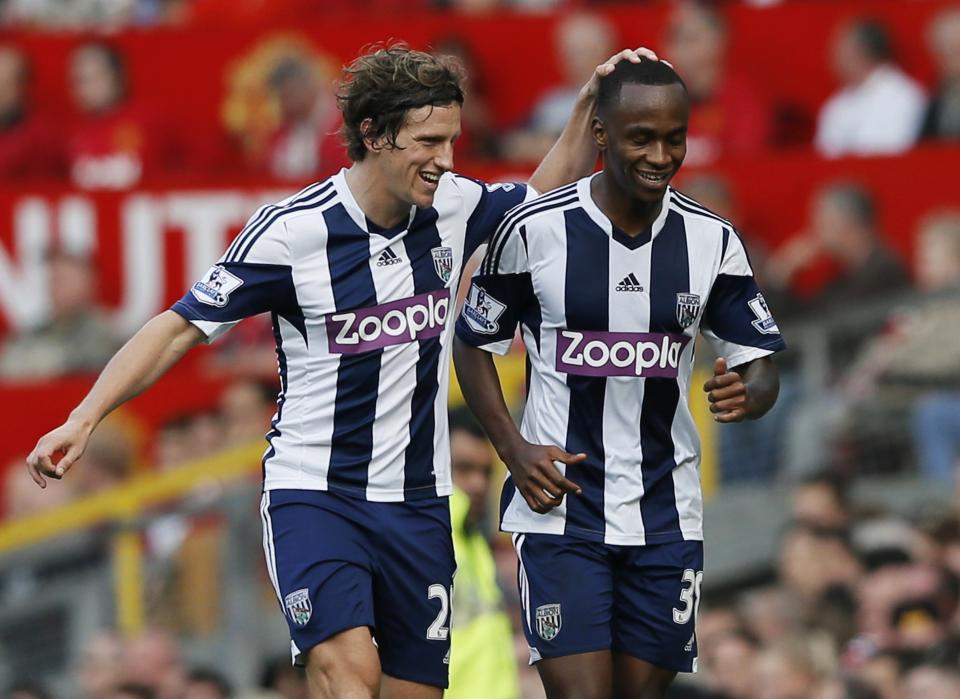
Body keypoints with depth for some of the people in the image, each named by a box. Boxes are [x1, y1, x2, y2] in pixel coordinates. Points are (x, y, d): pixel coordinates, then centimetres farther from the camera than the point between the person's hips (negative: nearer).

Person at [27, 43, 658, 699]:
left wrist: (590, 106, 7)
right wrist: (84, 418, -15)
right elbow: (181, 326, -7)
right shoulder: (291, 230, -14)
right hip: (313, 491, -5)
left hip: (418, 505, 5)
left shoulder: (455, 206, 0)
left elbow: (549, 194, 22)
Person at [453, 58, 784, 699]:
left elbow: (762, 367, 4)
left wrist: (746, 393, -20)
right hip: (561, 507, -3)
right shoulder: (533, 230, -7)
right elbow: (475, 345, 5)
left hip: (666, 518, 3)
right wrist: (515, 451, -8)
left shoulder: (712, 239, 0)